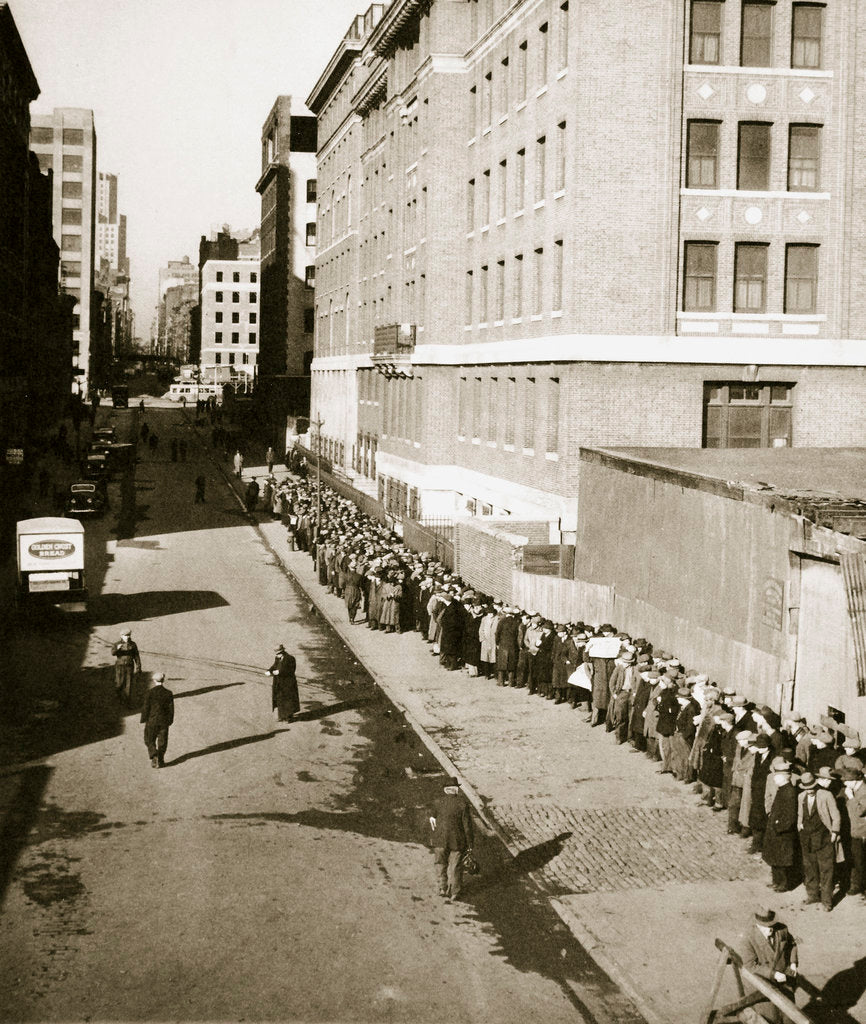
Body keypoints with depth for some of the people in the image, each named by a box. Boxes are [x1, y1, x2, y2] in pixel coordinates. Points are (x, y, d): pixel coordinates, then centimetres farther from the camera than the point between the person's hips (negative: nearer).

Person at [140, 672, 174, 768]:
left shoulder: (149, 693, -14)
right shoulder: (168, 693, -6)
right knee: (162, 741, 14)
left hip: (152, 721, -2)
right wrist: (170, 721, 12)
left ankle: (154, 756, -7)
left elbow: (146, 707, -10)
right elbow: (171, 709, 0)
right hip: (164, 722, 2)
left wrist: (144, 720, 2)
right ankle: (160, 761, 17)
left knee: (149, 740, 12)